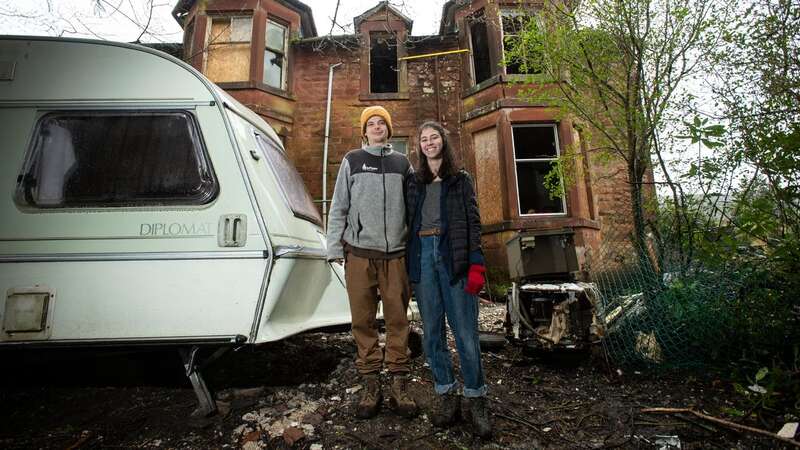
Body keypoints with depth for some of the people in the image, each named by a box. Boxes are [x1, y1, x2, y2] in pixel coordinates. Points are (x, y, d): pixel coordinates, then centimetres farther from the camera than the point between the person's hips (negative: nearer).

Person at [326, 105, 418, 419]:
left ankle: (399, 385, 16)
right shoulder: (352, 161, 9)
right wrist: (335, 248, 0)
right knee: (363, 320, 4)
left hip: (395, 254, 1)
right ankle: (370, 385, 17)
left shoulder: (402, 163, 13)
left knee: (397, 319, 4)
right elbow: (338, 207, 6)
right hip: (359, 253, -1)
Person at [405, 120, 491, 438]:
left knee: (465, 330, -2)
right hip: (422, 255, 3)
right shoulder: (413, 183, 15)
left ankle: (475, 397, 14)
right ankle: (446, 394, 20)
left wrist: (476, 265, -9)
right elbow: (408, 223, 12)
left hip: (454, 256, -2)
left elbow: (473, 222, 2)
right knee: (432, 330, 6)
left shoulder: (461, 180, 9)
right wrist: (407, 267, 6)